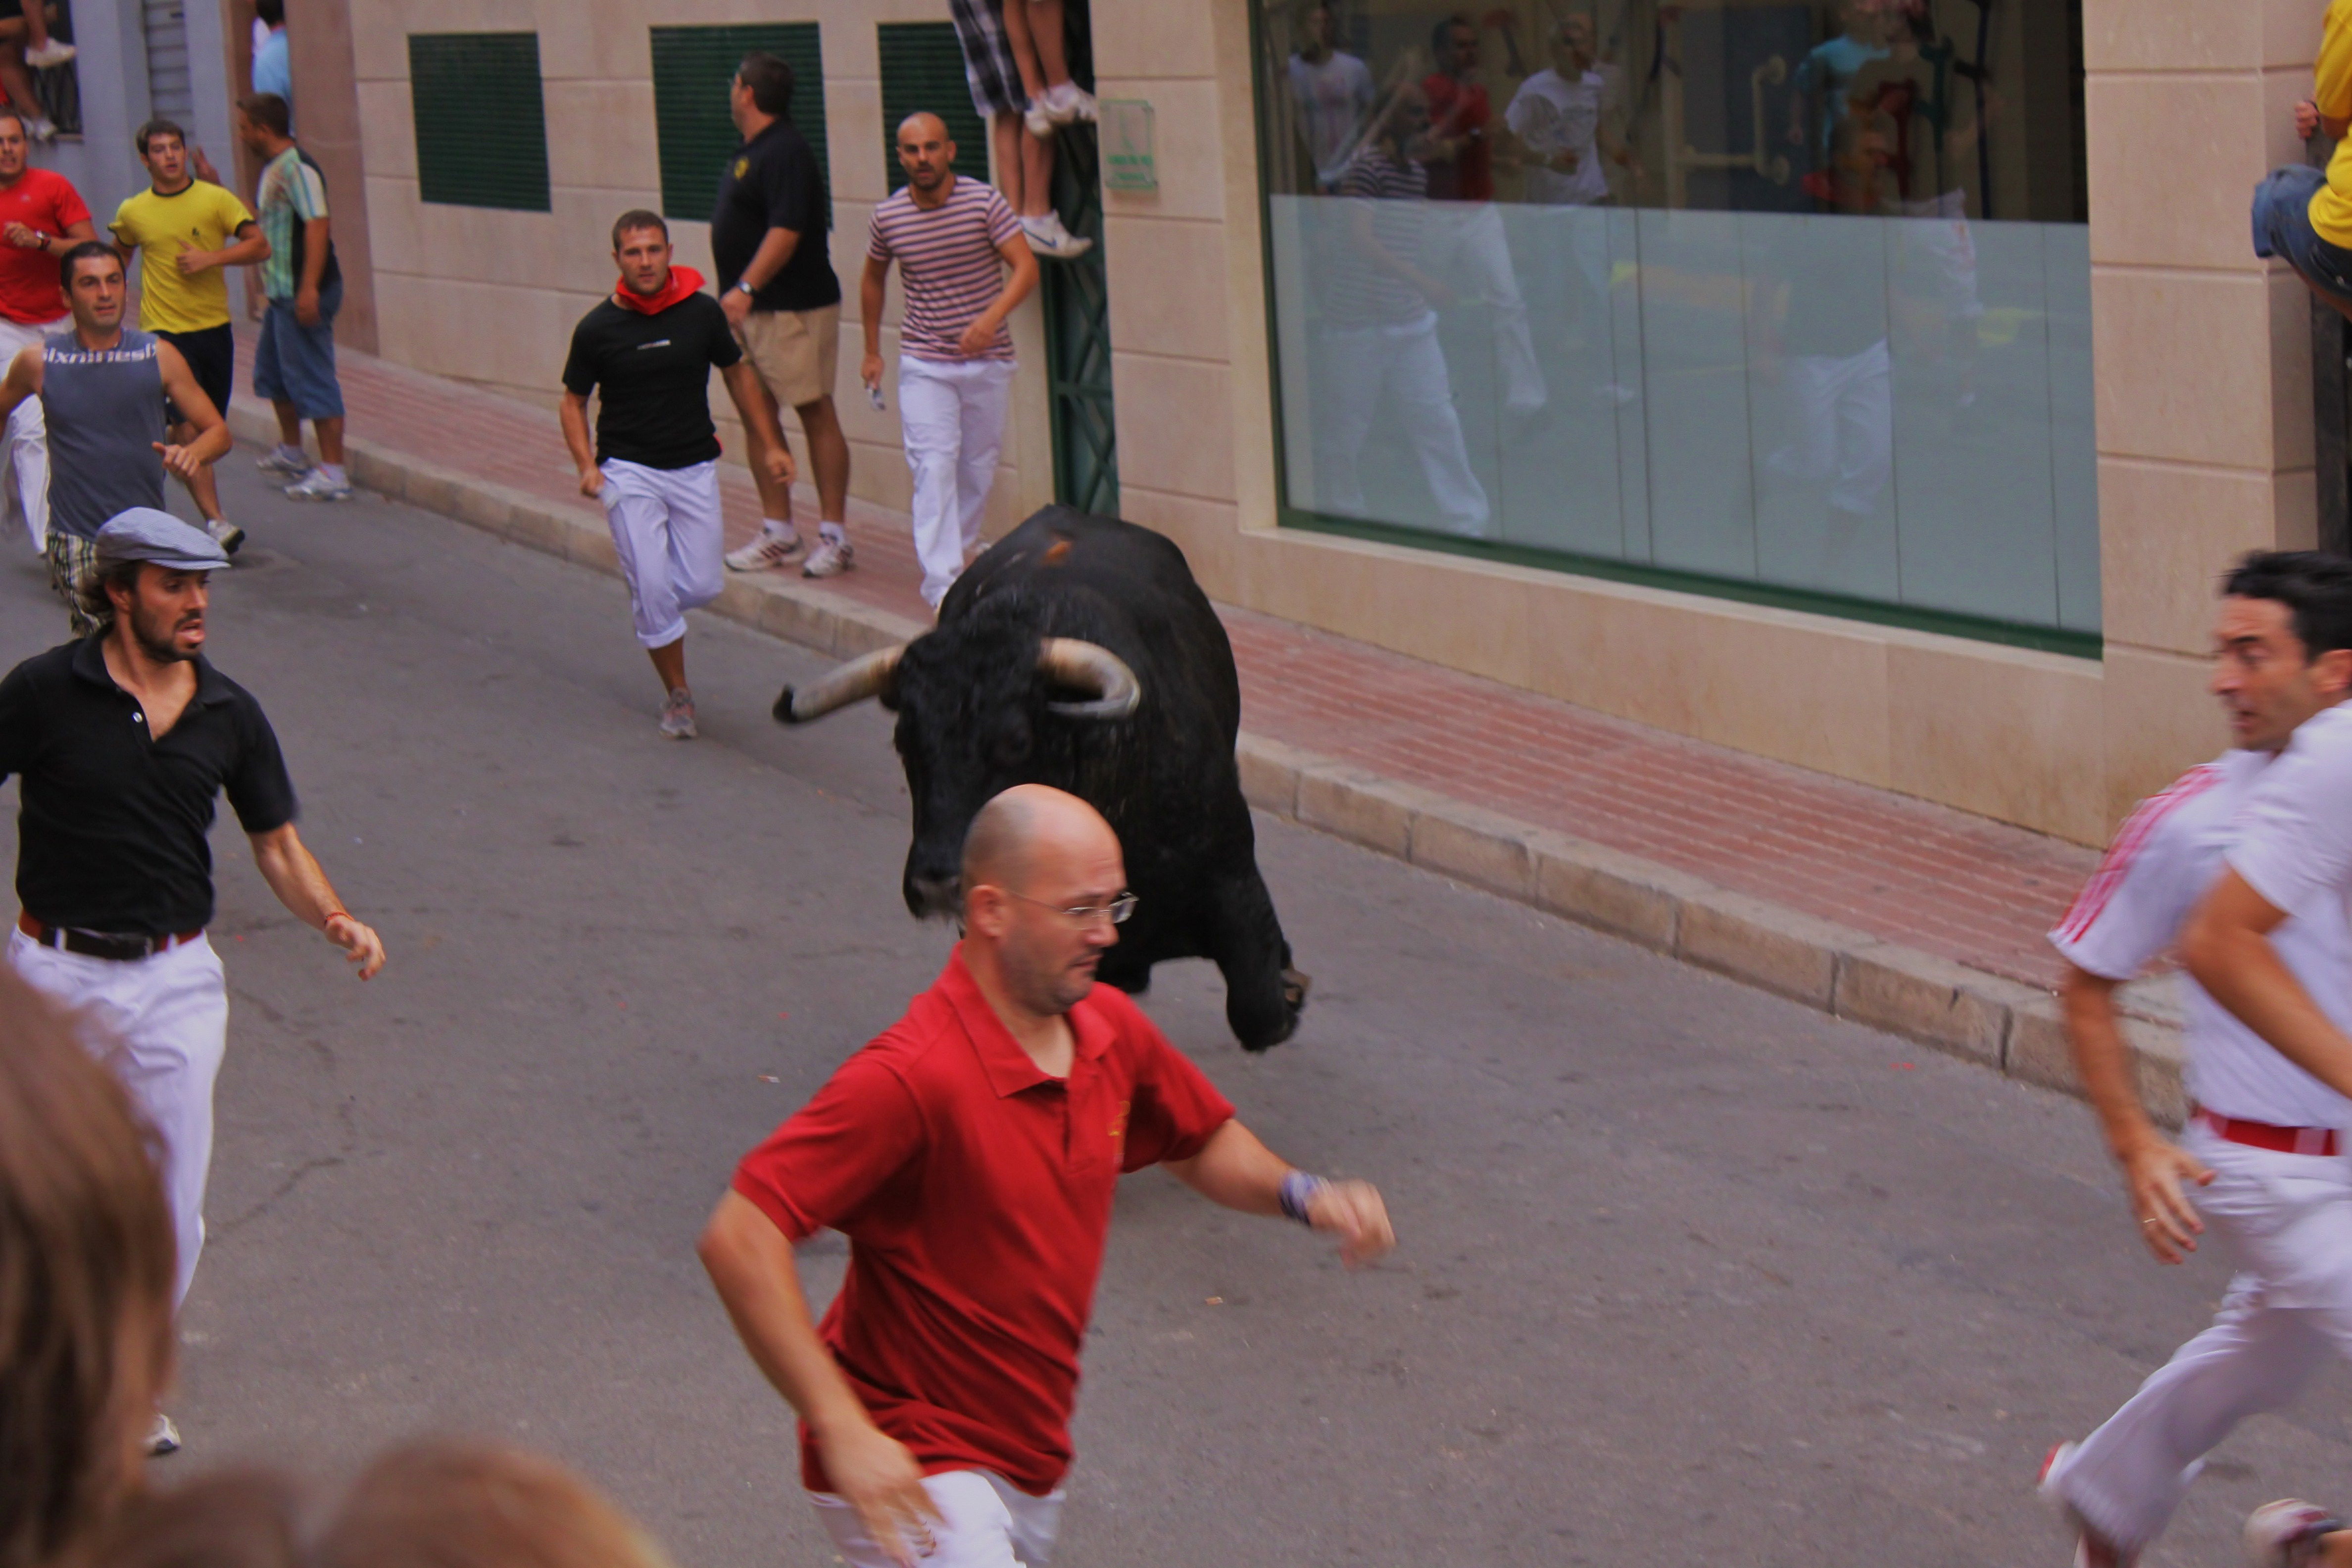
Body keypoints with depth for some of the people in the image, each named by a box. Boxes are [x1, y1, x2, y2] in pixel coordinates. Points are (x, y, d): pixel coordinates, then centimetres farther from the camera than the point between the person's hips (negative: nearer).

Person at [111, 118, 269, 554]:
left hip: (215, 326, 2)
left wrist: (211, 258, -16)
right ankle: (216, 521, -21)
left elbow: (260, 246, -5)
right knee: (188, 424, -16)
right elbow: (120, 256, 21)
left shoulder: (216, 199, -1)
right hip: (164, 330, -2)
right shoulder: (132, 212, 2)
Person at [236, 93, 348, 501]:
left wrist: (309, 288, -30)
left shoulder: (296, 169, -17)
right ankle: (291, 453, 38)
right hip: (282, 292, 11)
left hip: (303, 294, -11)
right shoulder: (272, 169, 15)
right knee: (272, 372, 22)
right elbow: (255, 218, 30)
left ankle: (333, 472, -7)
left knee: (312, 379, -9)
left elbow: (317, 225, -25)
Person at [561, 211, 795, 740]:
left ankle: (651, 610, 36)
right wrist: (587, 466, -10)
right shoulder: (597, 329, -8)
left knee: (704, 585, 1)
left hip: (694, 467, 2)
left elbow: (738, 374, 12)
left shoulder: (701, 312, -3)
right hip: (629, 471, -2)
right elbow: (574, 401, 5)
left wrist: (770, 446, 12)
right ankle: (677, 694, 10)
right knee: (652, 588, -9)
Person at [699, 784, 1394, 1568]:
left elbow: (1204, 1143, 19)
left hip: (1033, 1465, 8)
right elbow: (739, 1240, -30)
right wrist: (844, 1431, -34)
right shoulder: (914, 1078, -26)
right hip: (908, 1471, -8)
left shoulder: (1110, 1027, 0)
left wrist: (1302, 1194, -2)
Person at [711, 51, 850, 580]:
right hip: (752, 308, 10)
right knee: (757, 416, 10)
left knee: (816, 414, -4)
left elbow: (786, 231, -24)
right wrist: (737, 294, 17)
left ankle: (833, 536, -1)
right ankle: (777, 530, 17)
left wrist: (746, 288, -29)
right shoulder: (749, 153, 14)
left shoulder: (785, 151, -16)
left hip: (793, 307, -10)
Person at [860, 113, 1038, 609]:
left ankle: (954, 553, 31)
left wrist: (992, 318, -29)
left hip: (988, 361, 0)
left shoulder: (985, 204, -8)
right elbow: (873, 279, 16)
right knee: (934, 466, -13)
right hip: (924, 365, 0)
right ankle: (942, 580, -19)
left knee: (978, 466, 9)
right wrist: (872, 352, 19)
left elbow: (1026, 267, -13)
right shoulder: (888, 217, -2)